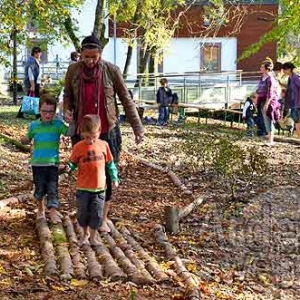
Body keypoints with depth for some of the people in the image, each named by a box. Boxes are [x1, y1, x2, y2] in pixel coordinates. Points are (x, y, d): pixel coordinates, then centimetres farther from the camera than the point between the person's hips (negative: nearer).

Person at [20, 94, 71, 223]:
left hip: (53, 162, -1)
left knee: (52, 188, -3)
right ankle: (40, 208, 33)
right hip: (37, 163, 2)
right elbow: (28, 139, 13)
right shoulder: (34, 125, 0)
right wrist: (24, 140, -10)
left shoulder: (58, 124, -5)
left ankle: (53, 212, -1)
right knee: (39, 188, 12)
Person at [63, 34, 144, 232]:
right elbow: (68, 95, 10)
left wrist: (138, 128, -5)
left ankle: (104, 218, 20)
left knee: (106, 176, 4)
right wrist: (67, 110, -12)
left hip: (108, 132, -1)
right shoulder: (73, 70, -4)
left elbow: (126, 100, -4)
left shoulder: (112, 71, -10)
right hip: (82, 132, 2)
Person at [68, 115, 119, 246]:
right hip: (83, 188, 0)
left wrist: (114, 178, 9)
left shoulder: (104, 145, -2)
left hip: (99, 187, 1)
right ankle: (85, 234, 33)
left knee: (97, 214, 3)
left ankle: (93, 237, 19)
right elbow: (72, 163, 0)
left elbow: (110, 163, 9)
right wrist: (68, 168, -22)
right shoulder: (78, 147, -7)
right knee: (83, 213, 10)